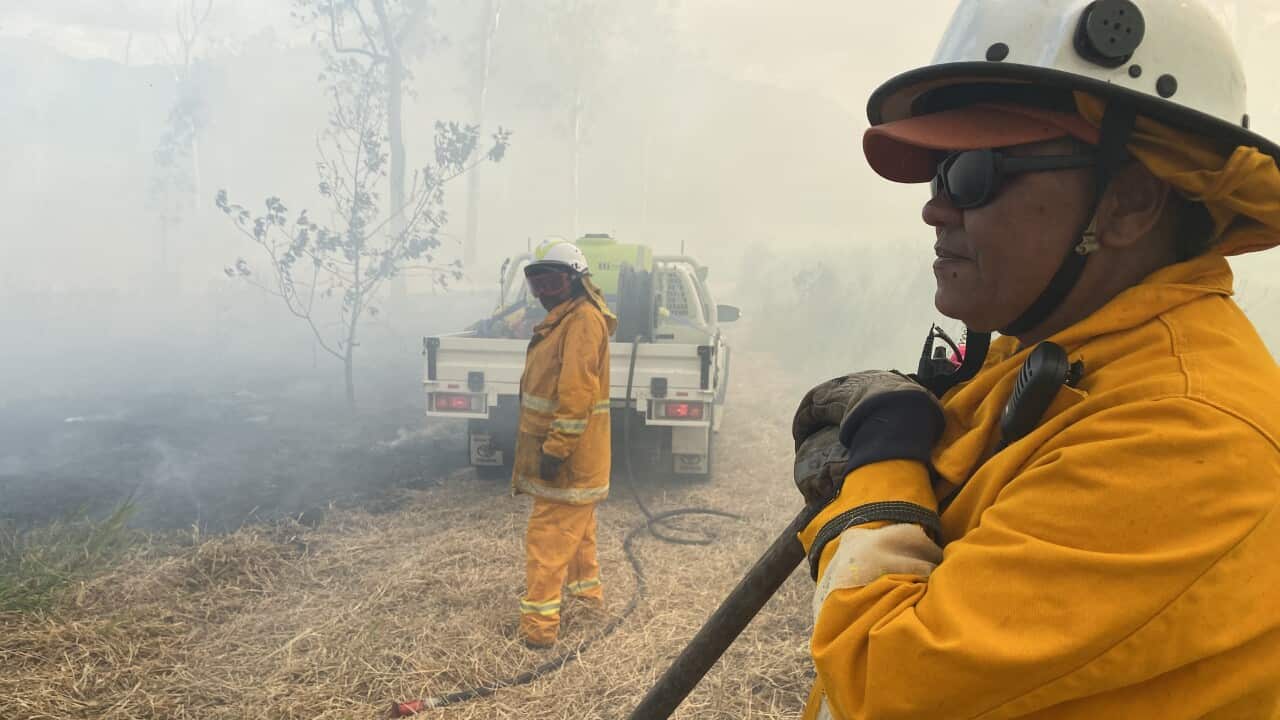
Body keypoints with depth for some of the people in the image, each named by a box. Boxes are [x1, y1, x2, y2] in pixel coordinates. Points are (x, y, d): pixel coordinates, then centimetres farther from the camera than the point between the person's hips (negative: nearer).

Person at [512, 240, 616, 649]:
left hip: (570, 458, -10)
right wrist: (553, 446, 21)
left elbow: (577, 392, -26)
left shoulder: (584, 320, -18)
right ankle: (587, 590, 40)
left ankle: (538, 626, -2)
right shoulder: (564, 320, 15)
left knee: (548, 536, -7)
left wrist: (556, 448, -26)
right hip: (577, 459, 10)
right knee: (577, 527, 23)